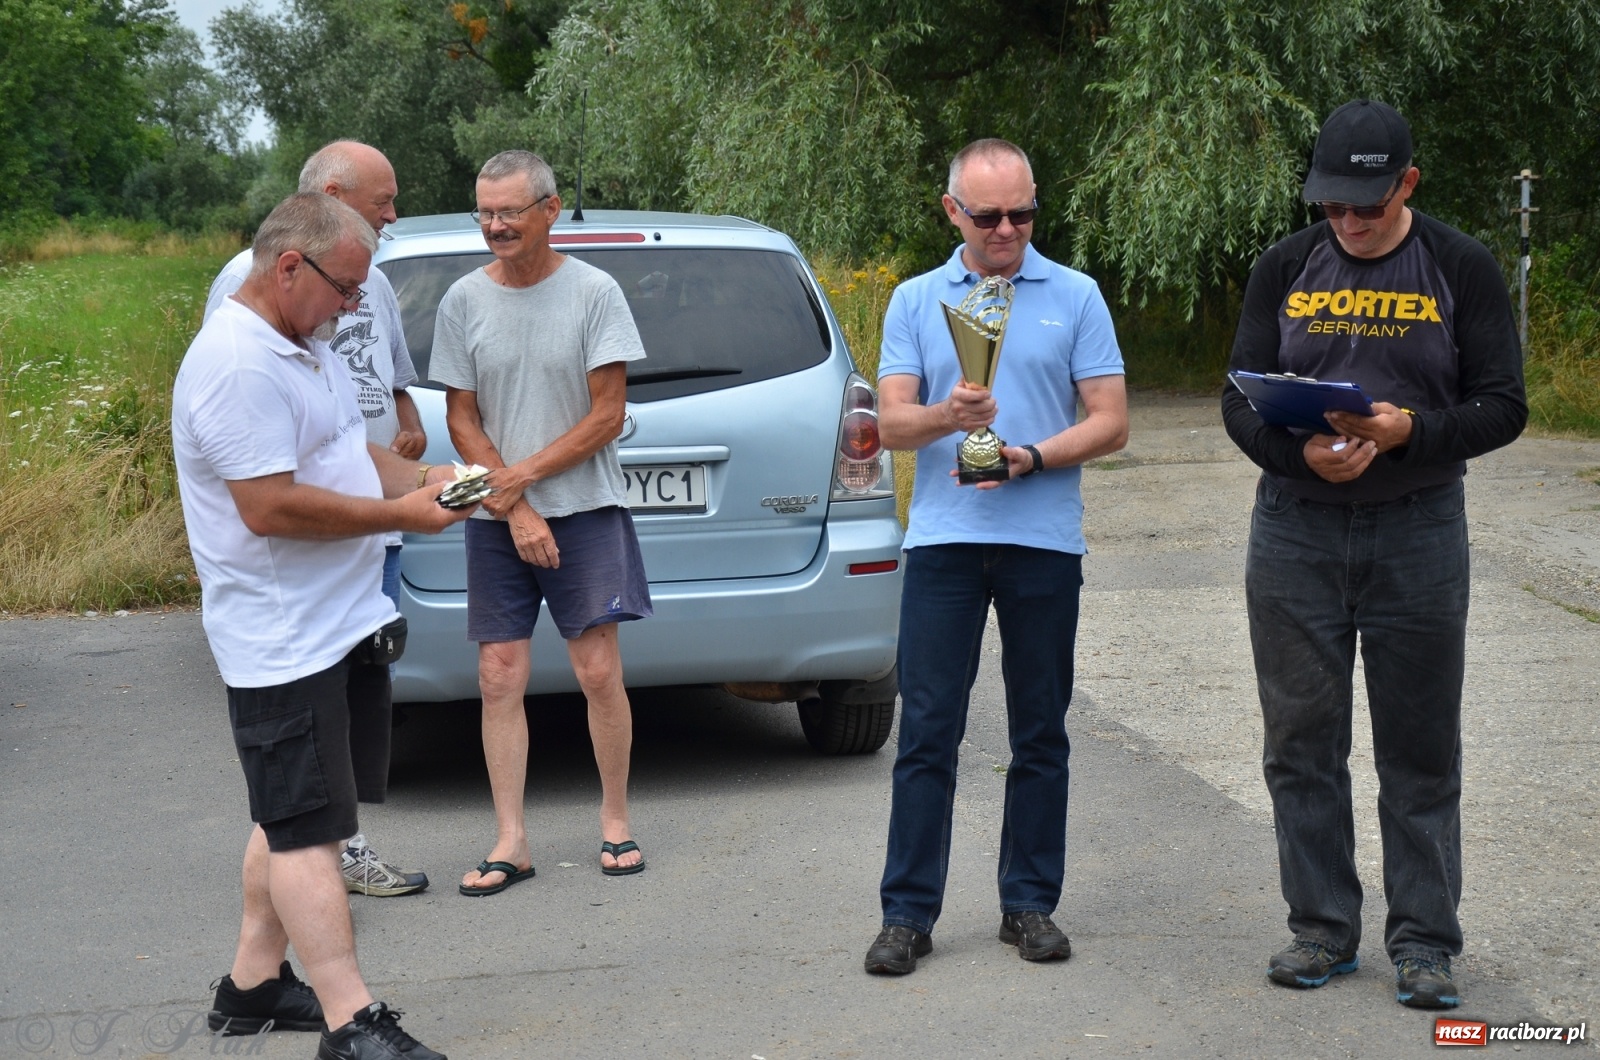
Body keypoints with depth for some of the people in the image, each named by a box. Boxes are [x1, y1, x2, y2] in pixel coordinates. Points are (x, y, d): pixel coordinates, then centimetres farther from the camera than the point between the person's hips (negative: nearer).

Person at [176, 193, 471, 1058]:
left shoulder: (302, 346, 14)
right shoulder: (237, 365, -20)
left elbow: (350, 452, 23)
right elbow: (270, 507, -26)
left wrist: (421, 478, 3)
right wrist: (400, 514, -18)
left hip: (345, 625, 10)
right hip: (285, 643, -10)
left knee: (296, 819, 17)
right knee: (307, 829, -7)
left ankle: (254, 983, 28)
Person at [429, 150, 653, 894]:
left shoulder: (593, 292, -4)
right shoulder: (464, 301, 2)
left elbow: (607, 417, -6)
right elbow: (462, 421, 3)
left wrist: (521, 476, -11)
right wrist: (516, 512, -7)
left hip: (586, 507, -2)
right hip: (495, 520, 2)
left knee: (599, 672, -3)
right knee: (499, 679, 0)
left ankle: (615, 822, 14)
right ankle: (511, 842, 7)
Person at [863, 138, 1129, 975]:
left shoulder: (1076, 297, 6)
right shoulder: (915, 302, 10)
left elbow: (1110, 422, 2)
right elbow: (892, 422, 1)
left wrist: (1032, 457, -14)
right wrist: (946, 417, -20)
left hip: (1045, 540, 0)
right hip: (943, 537, 0)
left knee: (1040, 734, 7)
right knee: (927, 732, -2)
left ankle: (1030, 903, 17)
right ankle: (908, 912, 4)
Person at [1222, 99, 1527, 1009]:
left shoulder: (1461, 268, 0)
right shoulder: (1285, 268, 6)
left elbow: (1503, 407, -4)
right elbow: (1240, 400, 3)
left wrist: (1411, 431, -22)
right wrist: (1301, 453, -18)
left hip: (1418, 531, -2)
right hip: (1296, 531, 2)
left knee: (1421, 751, 3)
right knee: (1303, 739, 6)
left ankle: (1424, 942, 12)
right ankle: (1324, 929, 18)